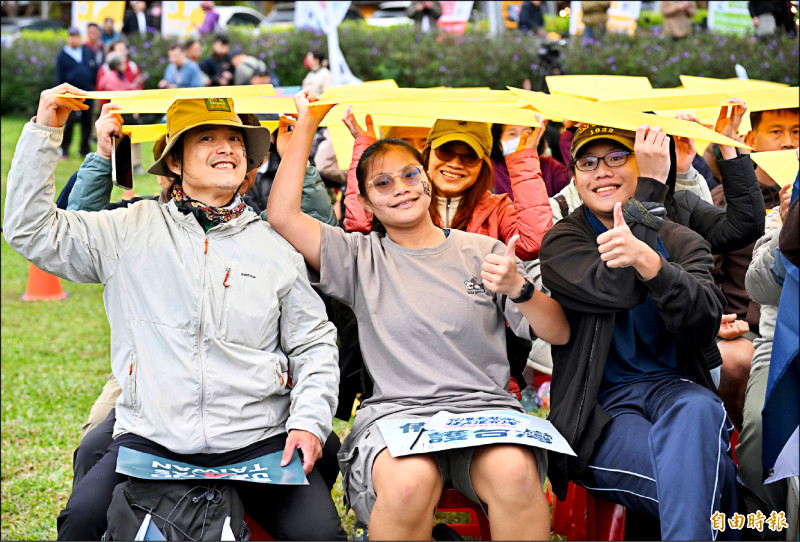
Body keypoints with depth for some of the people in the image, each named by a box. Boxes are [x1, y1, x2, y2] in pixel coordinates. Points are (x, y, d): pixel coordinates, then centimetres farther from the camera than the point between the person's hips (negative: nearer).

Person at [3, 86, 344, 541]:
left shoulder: (276, 246, 12)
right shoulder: (132, 230, 9)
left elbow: (315, 345, 14)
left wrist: (309, 420, -1)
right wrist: (45, 131, 1)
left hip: (259, 440, 1)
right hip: (151, 438, 0)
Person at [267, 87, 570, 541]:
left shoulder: (482, 251, 16)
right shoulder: (361, 258, 15)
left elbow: (559, 334, 11)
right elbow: (283, 216, 1)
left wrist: (518, 289, -9)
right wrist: (306, 125, 4)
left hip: (483, 406, 1)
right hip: (395, 410, 0)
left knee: (514, 470, -35)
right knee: (409, 482, -37)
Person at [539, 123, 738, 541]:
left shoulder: (683, 242, 11)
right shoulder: (561, 243, 6)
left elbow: (703, 325, -10)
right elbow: (616, 289, -16)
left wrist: (649, 261, -29)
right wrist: (651, 187, -10)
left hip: (672, 386, 3)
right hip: (602, 405, -3)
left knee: (698, 410, -36)